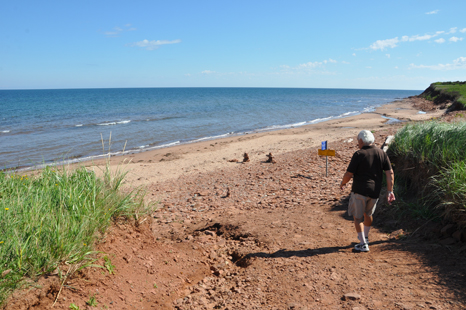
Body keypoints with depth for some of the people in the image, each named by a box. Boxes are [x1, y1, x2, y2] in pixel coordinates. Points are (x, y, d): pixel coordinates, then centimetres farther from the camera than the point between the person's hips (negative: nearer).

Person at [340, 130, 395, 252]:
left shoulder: (359, 154, -13)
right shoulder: (382, 153, 3)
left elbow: (349, 174, -14)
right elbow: (390, 173, 1)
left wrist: (342, 183, 5)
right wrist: (390, 191, 5)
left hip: (359, 190, -6)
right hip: (375, 191, 6)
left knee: (358, 217, 9)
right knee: (368, 213, 26)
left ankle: (363, 244, 10)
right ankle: (365, 237, 43)